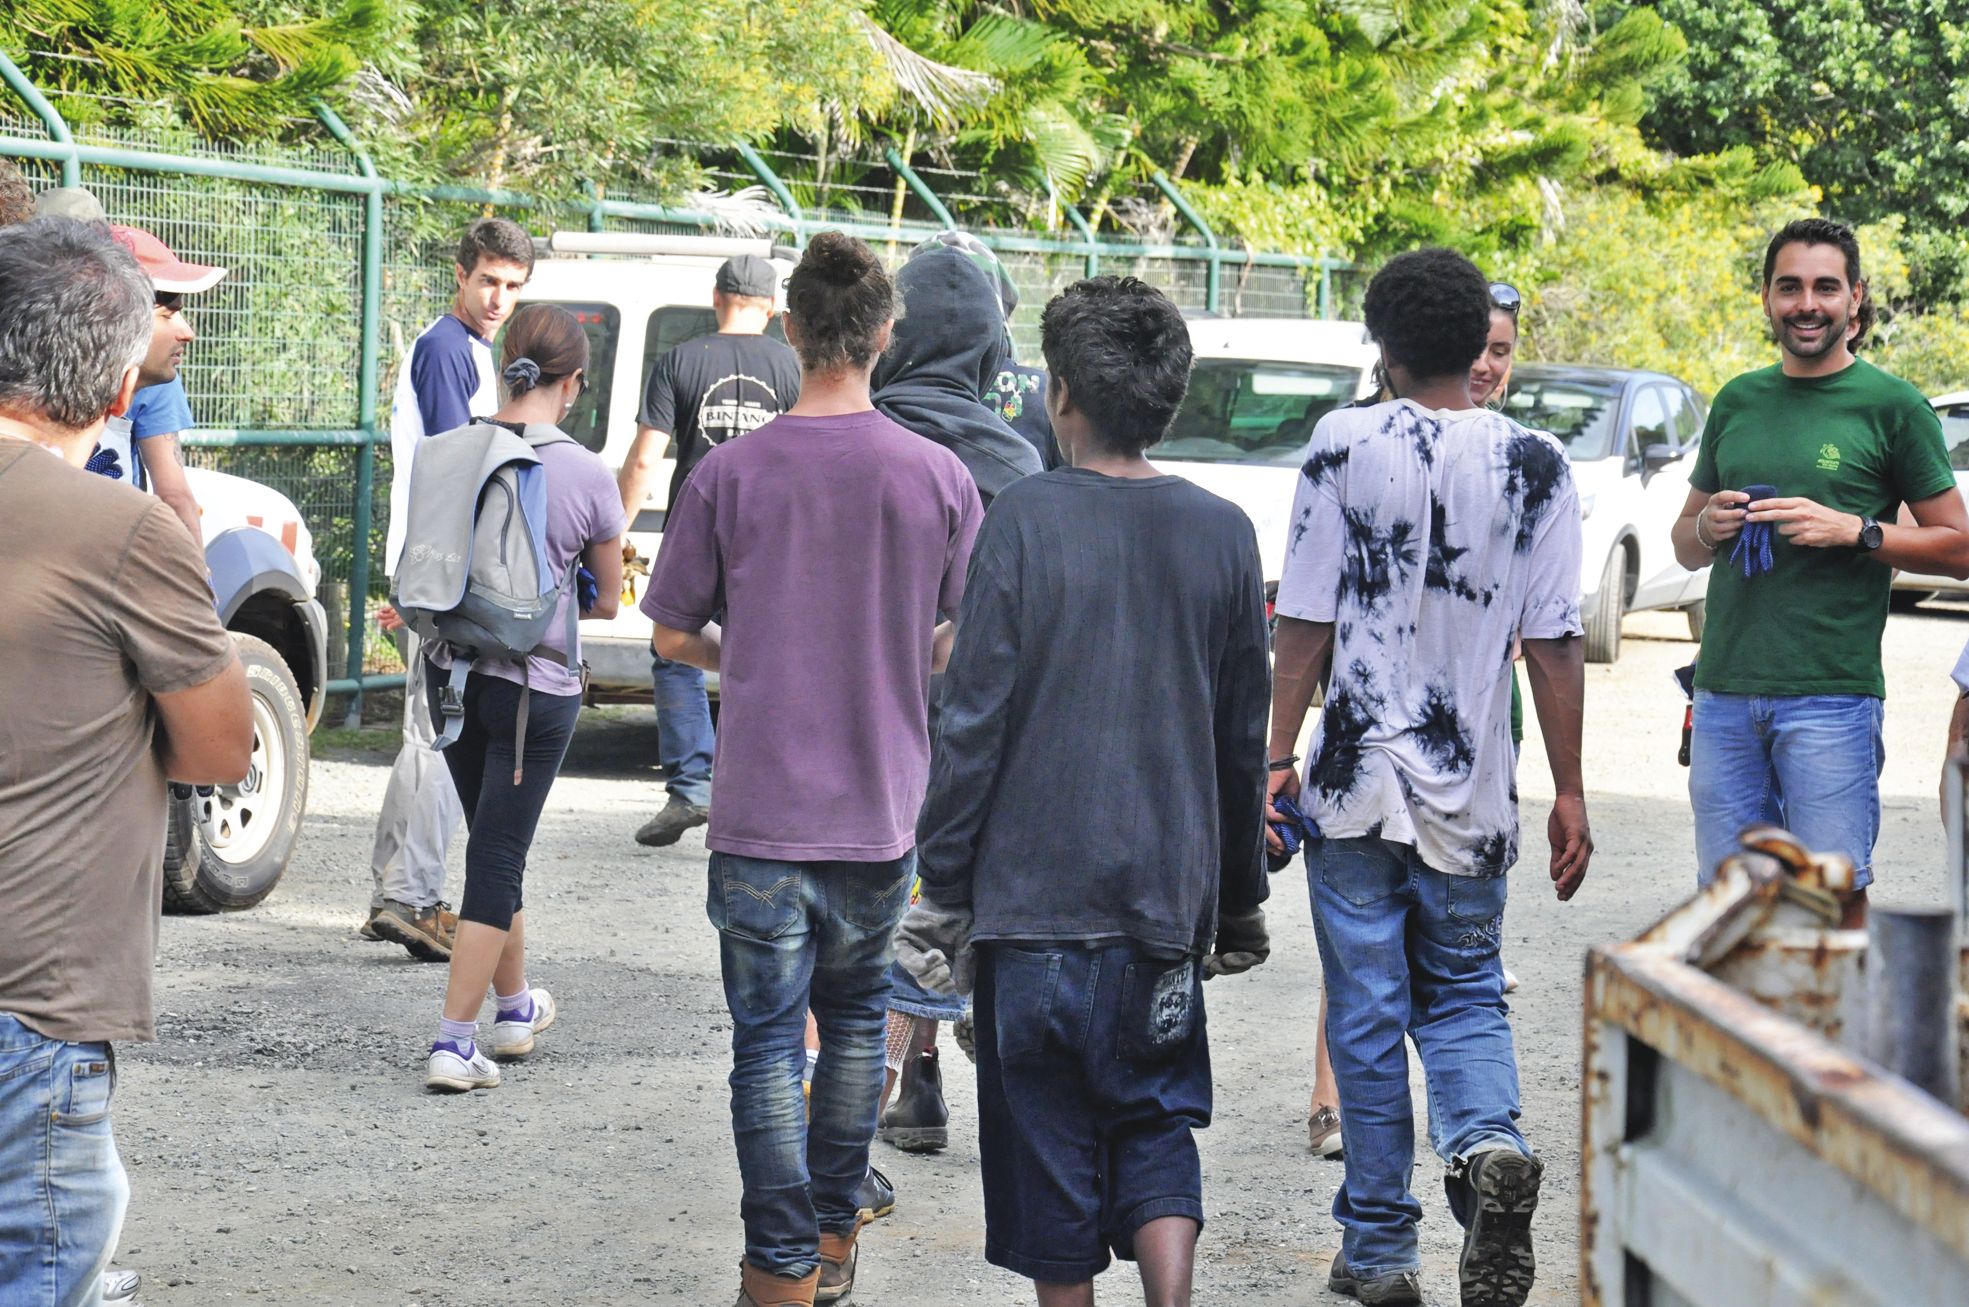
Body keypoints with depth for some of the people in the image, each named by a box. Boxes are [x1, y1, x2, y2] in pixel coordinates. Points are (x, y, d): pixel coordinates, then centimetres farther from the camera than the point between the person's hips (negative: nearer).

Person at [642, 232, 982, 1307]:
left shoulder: (728, 473, -6)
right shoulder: (938, 478, -3)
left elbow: (673, 634, 1)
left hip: (761, 812, -2)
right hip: (884, 811, 2)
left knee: (768, 1041, 2)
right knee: (855, 1020, 20)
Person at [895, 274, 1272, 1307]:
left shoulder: (1024, 521, -9)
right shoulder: (1222, 533, 3)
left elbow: (974, 722, -9)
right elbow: (1244, 739, 9)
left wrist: (943, 887, -1)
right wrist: (1238, 901, 19)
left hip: (1034, 891, -3)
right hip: (1166, 899, 3)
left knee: (1048, 1144, 7)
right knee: (1156, 1126, 13)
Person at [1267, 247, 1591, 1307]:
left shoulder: (1346, 446, -6)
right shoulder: (1534, 465, -2)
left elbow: (1304, 622, -5)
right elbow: (1554, 643, -2)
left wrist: (1277, 759, 3)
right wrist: (1569, 793, 4)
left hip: (1355, 783, -1)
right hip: (1472, 797, 2)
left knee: (1367, 1018, 7)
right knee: (1463, 996, 16)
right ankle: (1488, 1143, -13)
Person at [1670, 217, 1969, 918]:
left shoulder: (1892, 405, 1)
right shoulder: (1737, 402, 14)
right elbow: (1685, 544, 22)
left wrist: (1854, 531, -12)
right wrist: (1707, 527, -1)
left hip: (1831, 694, -4)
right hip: (1725, 689, 4)